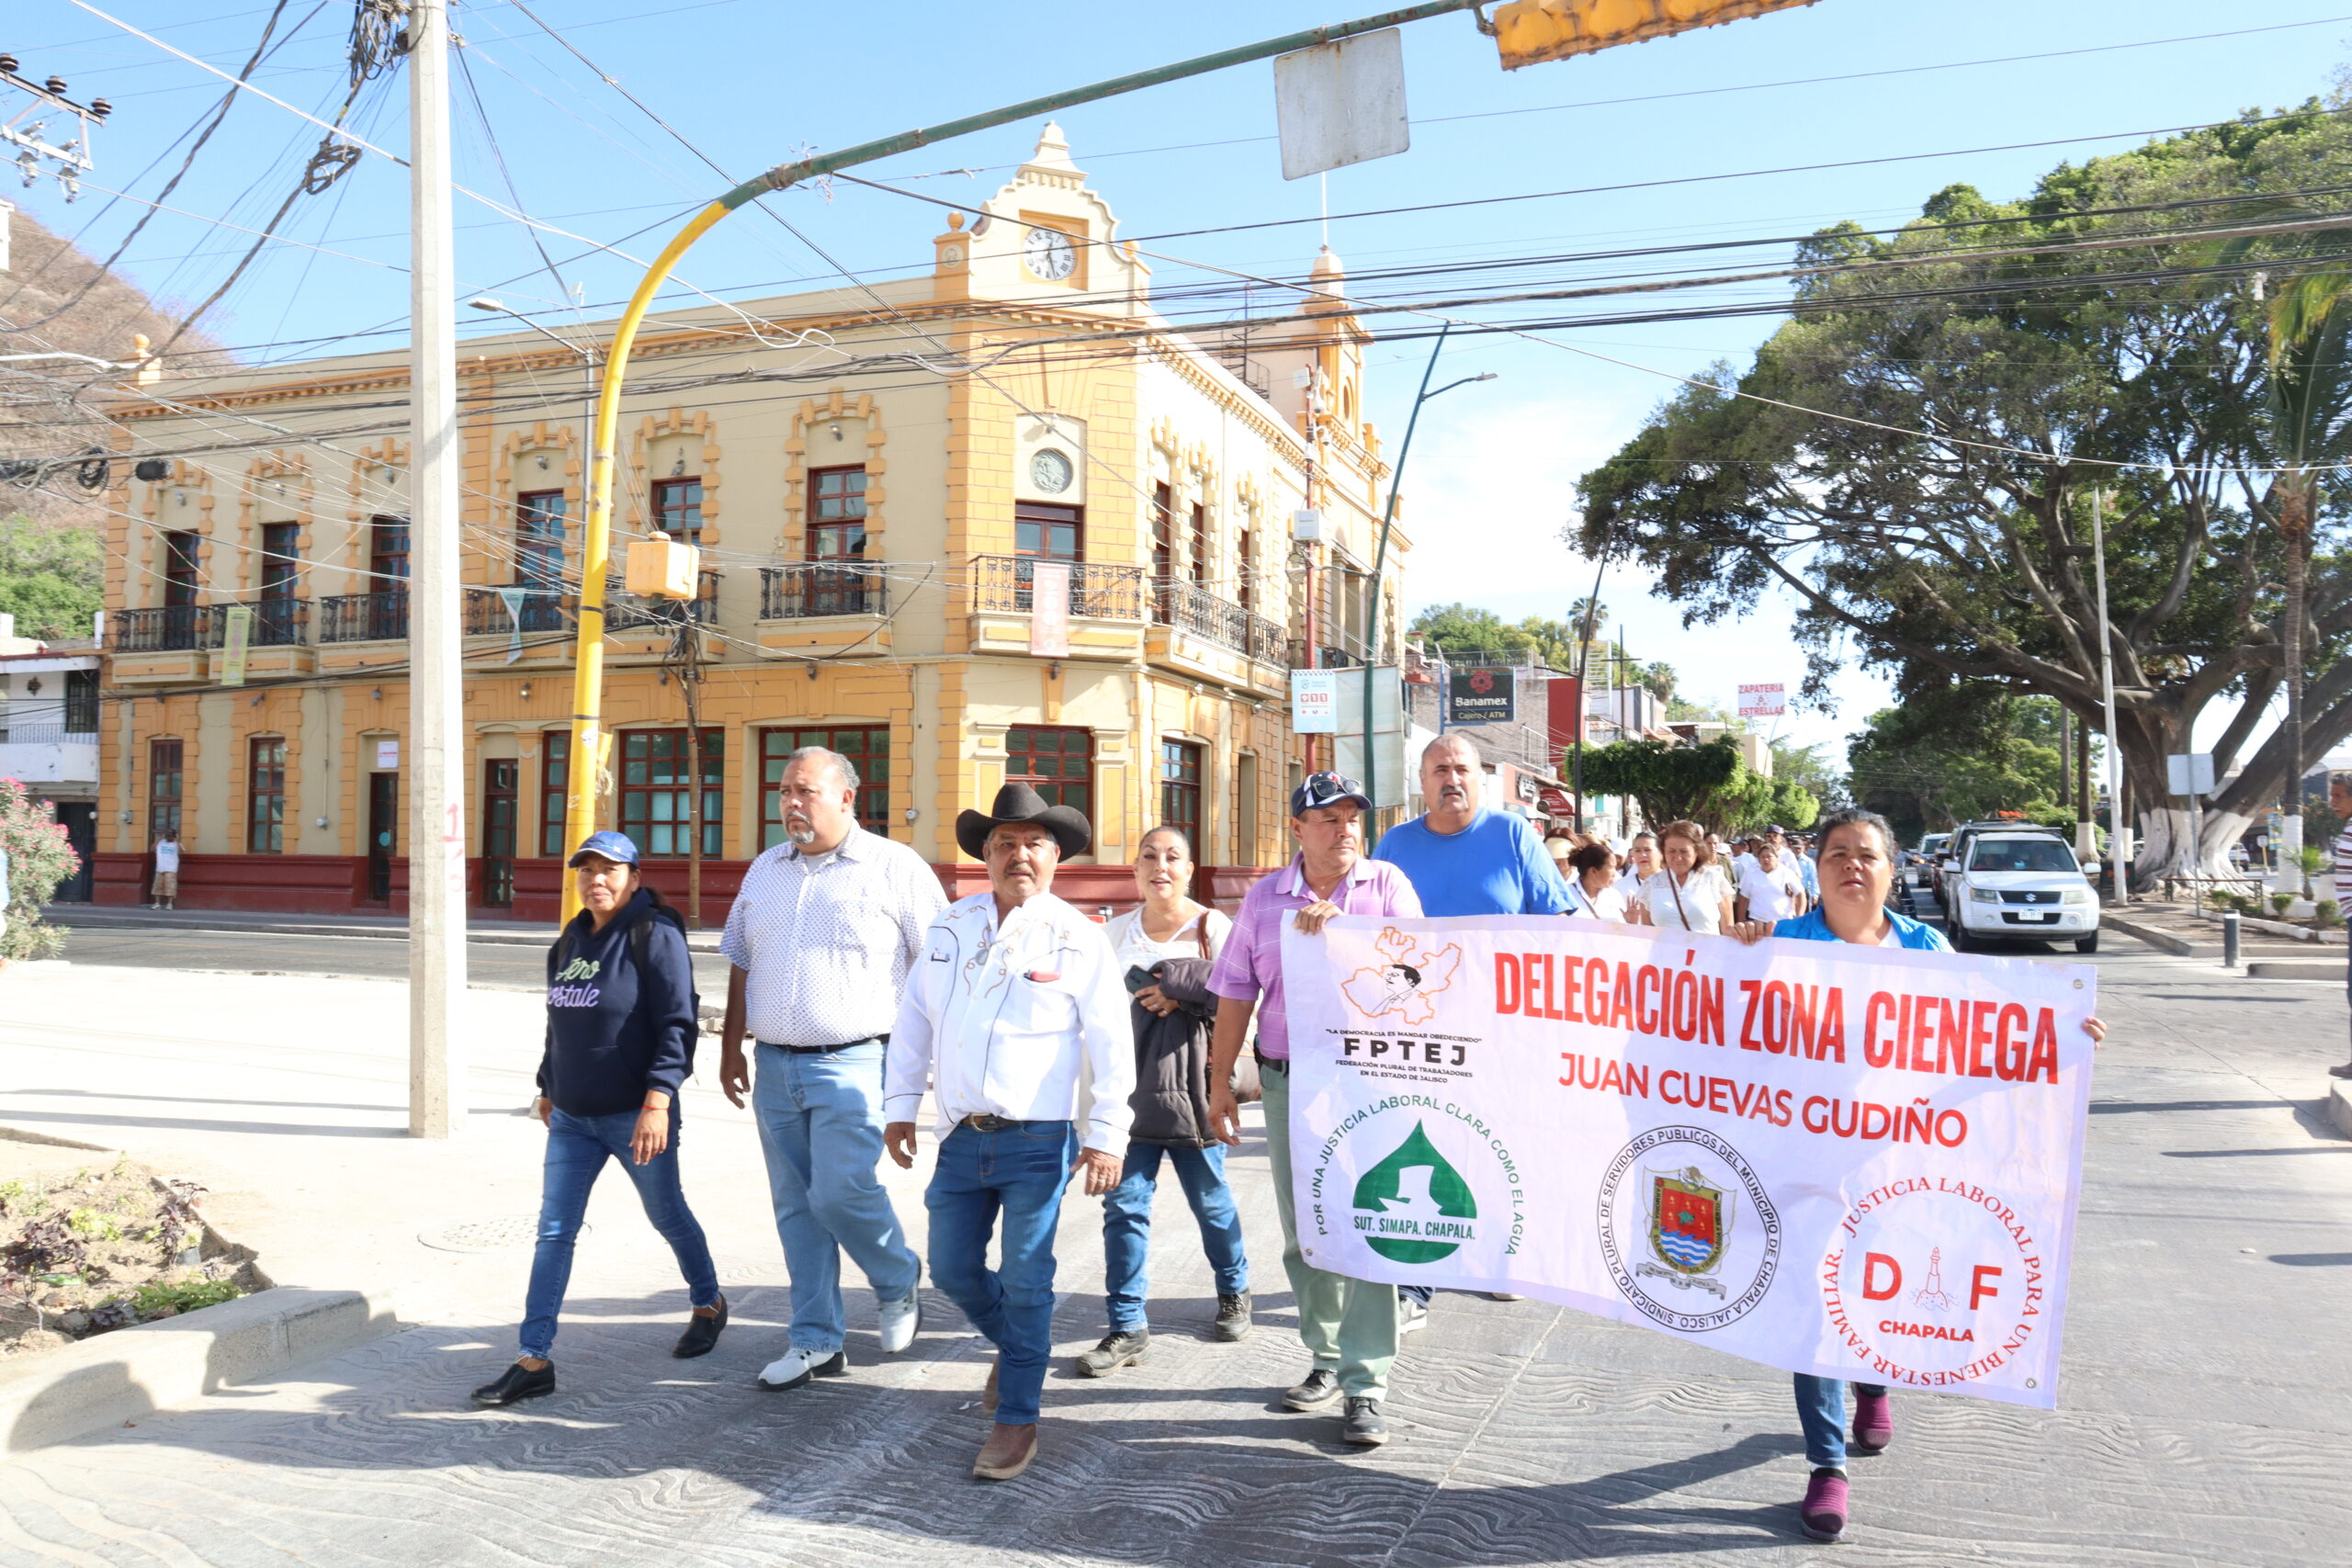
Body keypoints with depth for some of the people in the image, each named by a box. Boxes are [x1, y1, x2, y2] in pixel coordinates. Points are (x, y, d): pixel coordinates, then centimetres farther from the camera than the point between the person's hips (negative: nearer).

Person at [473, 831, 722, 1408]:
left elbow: (677, 1025, -19)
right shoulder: (570, 940, 9)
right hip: (572, 1117, 6)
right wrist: (548, 1086, 24)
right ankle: (534, 1360, 6)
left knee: (667, 1216, 12)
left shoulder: (656, 936, -14)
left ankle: (708, 1305, 36)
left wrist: (657, 1102, -25)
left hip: (635, 1116, -6)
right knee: (554, 1231, 2)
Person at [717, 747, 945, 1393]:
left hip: (852, 1064, -6)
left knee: (840, 1193, -12)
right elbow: (742, 966, 19)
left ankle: (898, 1280, 18)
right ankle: (816, 1342, 19)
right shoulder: (764, 871, 12)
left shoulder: (895, 868, -5)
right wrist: (732, 1048, 15)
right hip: (774, 1067, 6)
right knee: (795, 1206, 9)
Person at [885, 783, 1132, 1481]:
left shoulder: (1078, 939, -7)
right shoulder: (952, 925, 5)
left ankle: (1017, 1419, 14)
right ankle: (1016, 1347, 41)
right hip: (961, 1135, 5)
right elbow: (914, 1019, 12)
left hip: (1037, 1141, -5)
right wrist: (900, 1104, 10)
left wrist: (1105, 1136, -10)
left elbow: (1111, 1044, -7)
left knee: (1024, 1283, -1)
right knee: (952, 1269, 13)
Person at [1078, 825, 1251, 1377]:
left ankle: (1234, 1292, 37)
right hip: (1130, 1087, 3)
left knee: (1210, 1199, 12)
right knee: (1124, 1203, -3)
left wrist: (1176, 990, -17)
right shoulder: (1117, 931, 10)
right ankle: (1127, 1326, 5)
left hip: (1191, 1086, -3)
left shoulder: (1213, 926, -1)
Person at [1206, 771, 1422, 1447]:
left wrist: (1342, 924, -20)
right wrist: (1220, 1080, 6)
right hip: (1288, 1084, 3)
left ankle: (1365, 1385, 1)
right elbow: (1236, 993, 9)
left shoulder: (1386, 885, 3)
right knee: (1303, 1234, 11)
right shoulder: (1266, 897, 8)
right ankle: (1328, 1359, 28)